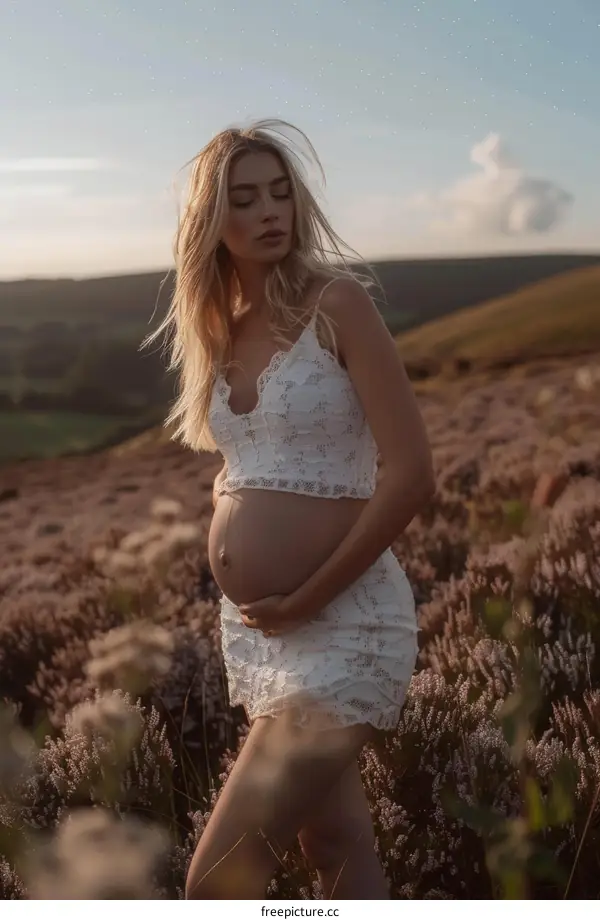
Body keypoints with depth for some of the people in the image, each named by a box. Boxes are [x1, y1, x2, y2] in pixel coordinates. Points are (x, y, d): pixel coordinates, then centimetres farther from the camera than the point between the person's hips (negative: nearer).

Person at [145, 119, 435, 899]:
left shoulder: (337, 303, -11)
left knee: (217, 881, -5)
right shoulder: (219, 331, 8)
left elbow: (411, 474, -17)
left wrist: (308, 599, -14)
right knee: (338, 850, 18)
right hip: (253, 629, 7)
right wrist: (230, 533, 6)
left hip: (342, 624, -7)